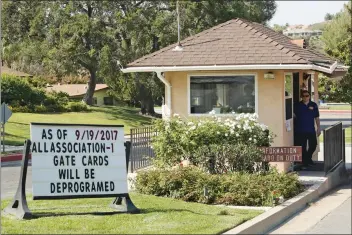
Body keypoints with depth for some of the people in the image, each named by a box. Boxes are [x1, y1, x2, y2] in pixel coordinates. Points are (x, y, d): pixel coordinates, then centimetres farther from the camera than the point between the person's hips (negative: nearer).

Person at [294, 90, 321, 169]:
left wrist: (318, 128, 3)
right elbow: (294, 115, 4)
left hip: (311, 130, 1)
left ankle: (308, 158, 32)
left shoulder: (314, 105, 3)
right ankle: (305, 163, 11)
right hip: (300, 131, -1)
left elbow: (317, 118, 6)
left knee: (313, 145, 5)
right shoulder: (298, 106, 1)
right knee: (303, 147, 0)